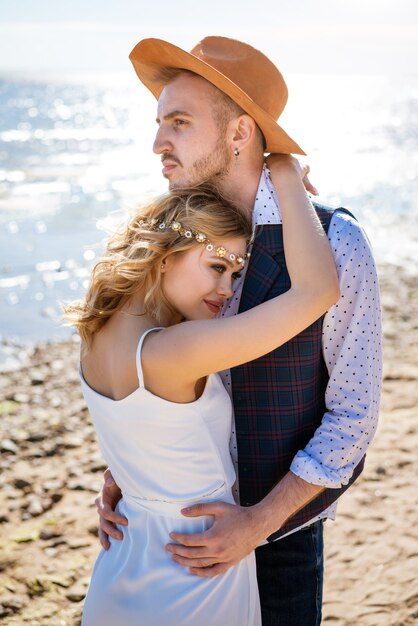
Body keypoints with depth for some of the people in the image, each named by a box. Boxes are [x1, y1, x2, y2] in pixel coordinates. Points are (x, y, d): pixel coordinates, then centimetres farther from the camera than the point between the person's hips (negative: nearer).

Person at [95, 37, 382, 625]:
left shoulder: (334, 243, -19)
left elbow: (354, 413, -15)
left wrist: (259, 521, -21)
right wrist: (121, 477, -10)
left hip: (281, 525, -3)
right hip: (186, 523, 4)